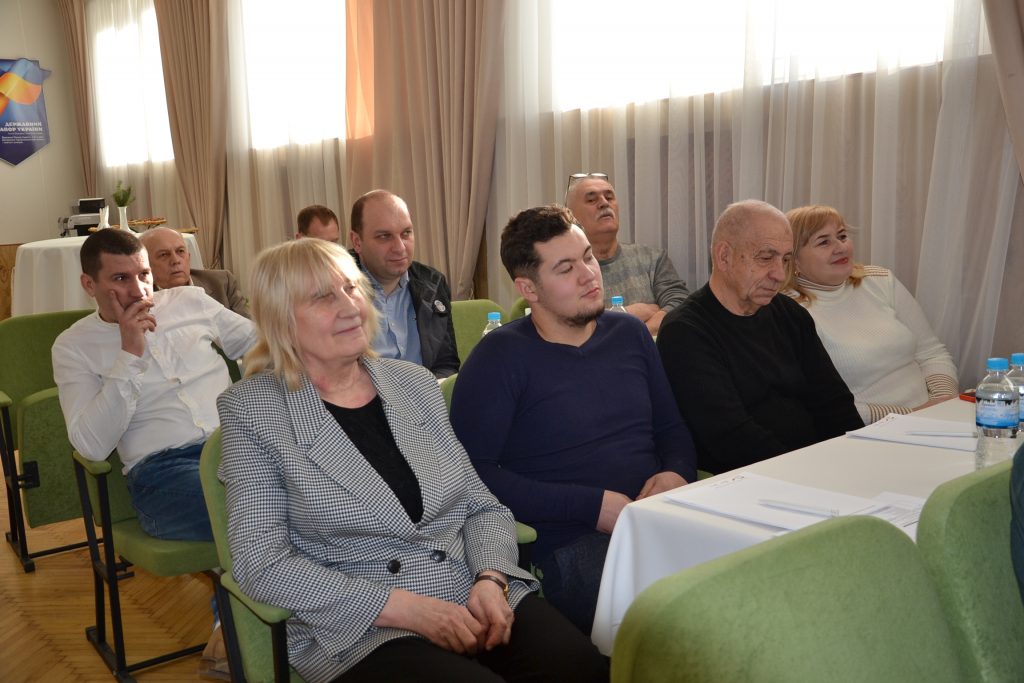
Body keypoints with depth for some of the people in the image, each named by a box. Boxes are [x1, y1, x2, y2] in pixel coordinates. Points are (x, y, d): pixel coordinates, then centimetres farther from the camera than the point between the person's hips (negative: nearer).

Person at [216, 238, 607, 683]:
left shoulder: (415, 383, 10)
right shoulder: (252, 408, -2)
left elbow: (484, 507, 12)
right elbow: (262, 565, -9)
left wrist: (491, 580, -10)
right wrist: (404, 608, -16)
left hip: (479, 598, 4)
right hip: (362, 629, -4)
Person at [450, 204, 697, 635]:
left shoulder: (629, 333, 17)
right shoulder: (502, 356, -1)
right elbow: (474, 470, -10)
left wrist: (676, 474, 0)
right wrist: (592, 506, -13)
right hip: (568, 546, -6)